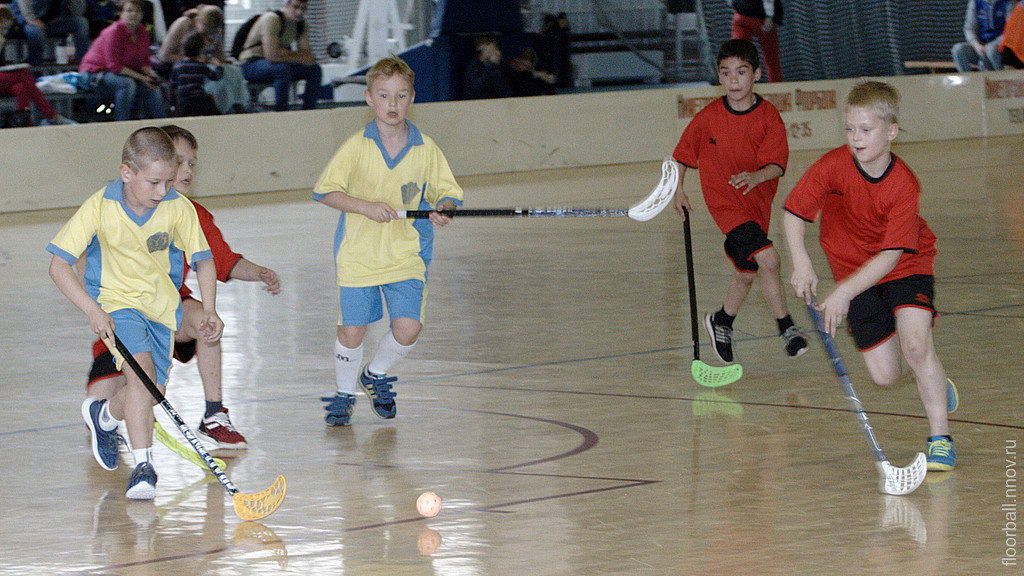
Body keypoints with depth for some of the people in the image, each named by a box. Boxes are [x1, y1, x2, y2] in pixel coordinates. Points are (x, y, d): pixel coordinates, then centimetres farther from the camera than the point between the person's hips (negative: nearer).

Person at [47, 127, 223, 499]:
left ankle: (104, 415, 40)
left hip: (161, 304, 4)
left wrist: (209, 311, -11)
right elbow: (58, 265, -15)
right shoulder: (100, 208, -19)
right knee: (142, 369, -26)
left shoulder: (178, 209, -12)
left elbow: (203, 260, 2)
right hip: (116, 301, -4)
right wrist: (93, 311, -25)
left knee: (151, 392, 6)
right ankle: (143, 466, -24)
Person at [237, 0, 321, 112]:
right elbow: (272, 55, -33)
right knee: (283, 69, -37)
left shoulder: (301, 23, 2)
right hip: (251, 64, -8)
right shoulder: (272, 19, -23)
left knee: (315, 69, -7)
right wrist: (299, 58, -23)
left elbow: (307, 54, -1)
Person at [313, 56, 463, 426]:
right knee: (351, 330, -1)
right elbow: (324, 190, -11)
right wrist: (366, 206, -24)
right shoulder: (357, 146, -7)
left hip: (407, 255, 1)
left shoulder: (426, 149, -1)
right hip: (358, 253, -1)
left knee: (408, 328, -12)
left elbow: (448, 191, 7)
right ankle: (345, 392, 27)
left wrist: (443, 209, -16)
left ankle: (376, 375, 20)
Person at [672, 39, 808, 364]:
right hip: (725, 203, -3)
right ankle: (786, 327, -10)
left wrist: (757, 177, -35)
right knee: (768, 259, -21)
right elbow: (684, 153, 7)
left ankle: (722, 322, 44)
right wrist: (678, 190, 4)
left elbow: (777, 163, -15)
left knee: (747, 272, 17)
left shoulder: (768, 116, -8)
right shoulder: (708, 117, -8)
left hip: (757, 201, 3)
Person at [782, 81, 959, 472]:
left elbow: (890, 255, -27)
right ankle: (935, 383, 33)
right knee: (884, 377, -2)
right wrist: (801, 262, -28)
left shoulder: (904, 185, -25)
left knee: (916, 344, -25)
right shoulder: (833, 166, -18)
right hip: (856, 274, 3)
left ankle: (940, 439, -13)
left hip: (907, 268, -2)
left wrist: (844, 292, -37)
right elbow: (794, 211, -12)